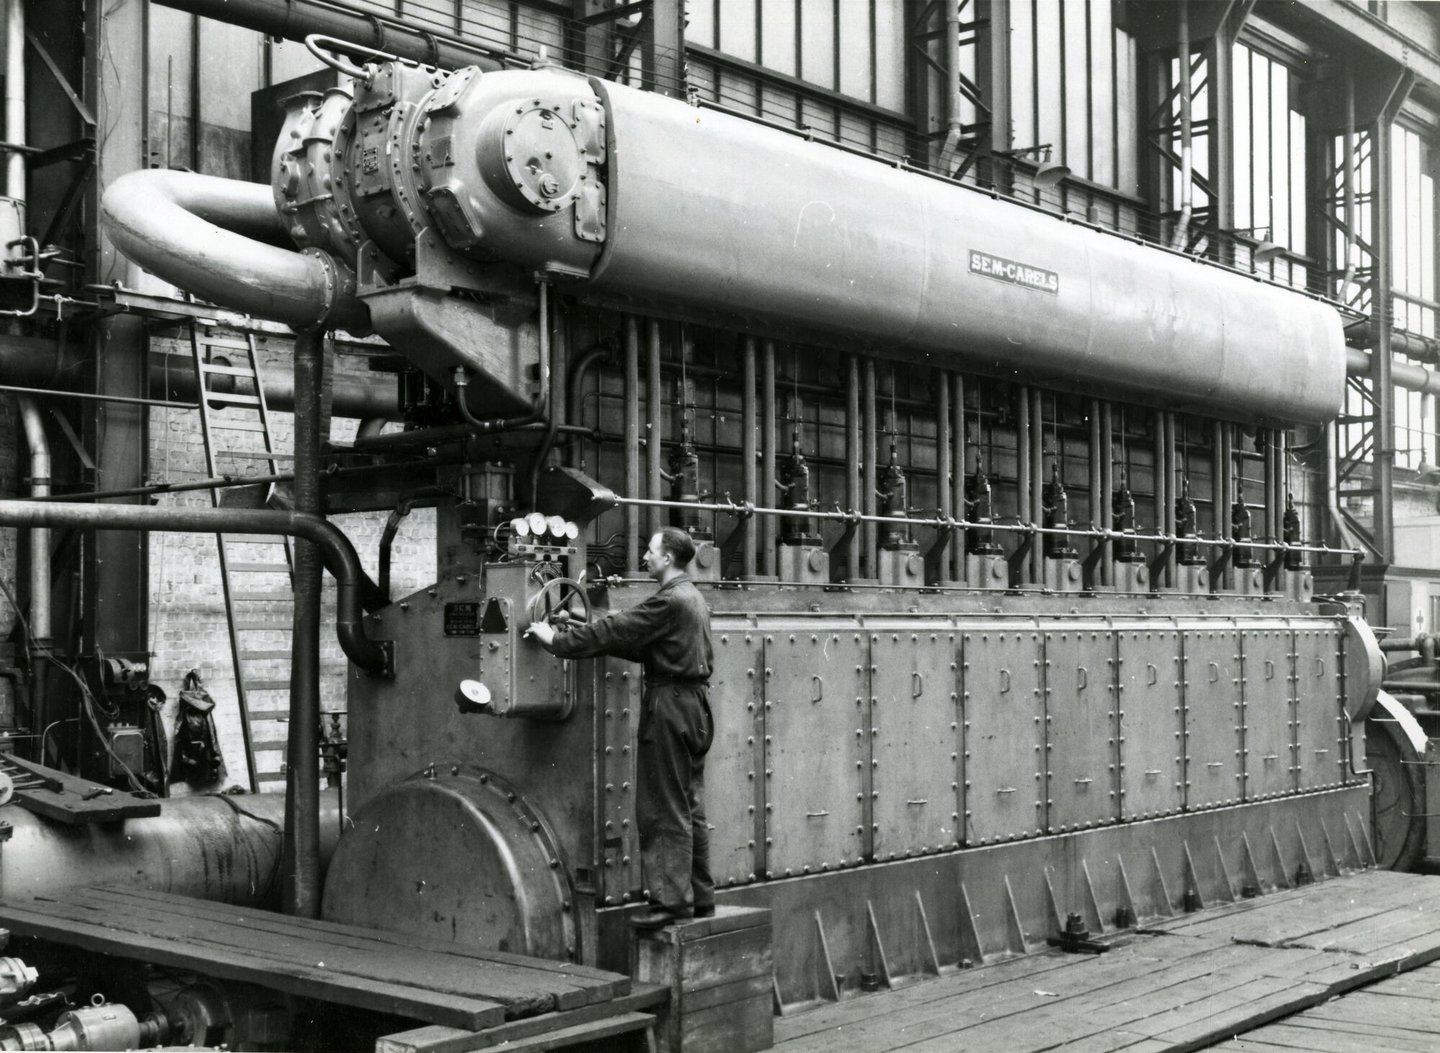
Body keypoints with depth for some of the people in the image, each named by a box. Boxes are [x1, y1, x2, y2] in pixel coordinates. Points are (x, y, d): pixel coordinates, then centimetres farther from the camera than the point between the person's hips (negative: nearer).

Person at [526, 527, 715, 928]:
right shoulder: (693, 598, 15)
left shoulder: (669, 601, -15)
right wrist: (589, 634, 14)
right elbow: (645, 645, 17)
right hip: (695, 703, 10)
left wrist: (558, 640, -6)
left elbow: (618, 630, -14)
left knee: (664, 810, -5)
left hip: (670, 704, -9)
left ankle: (672, 899, -4)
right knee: (690, 808, 12)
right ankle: (699, 896, 17)